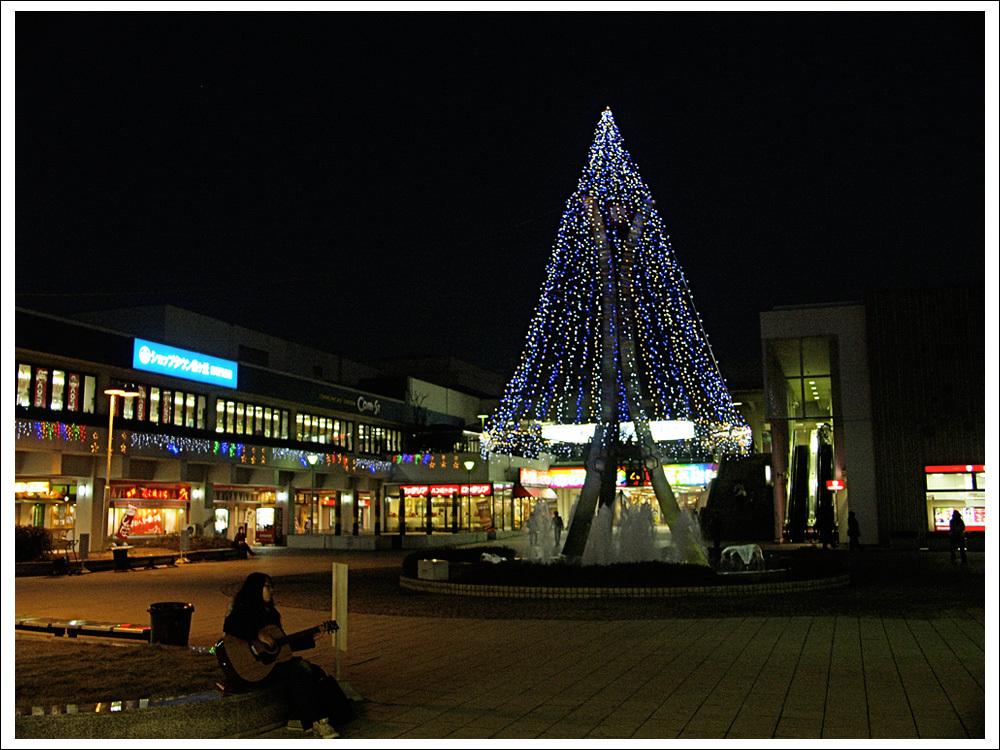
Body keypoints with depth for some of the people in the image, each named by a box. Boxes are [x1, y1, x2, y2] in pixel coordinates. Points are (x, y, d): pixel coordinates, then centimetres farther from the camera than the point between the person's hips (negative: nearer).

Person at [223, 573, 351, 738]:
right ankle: (317, 722, -26)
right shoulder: (242, 610, -4)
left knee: (316, 672, -11)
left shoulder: (269, 611, 21)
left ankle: (298, 718, -11)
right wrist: (258, 635, -32)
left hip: (273, 661, 9)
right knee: (300, 668, -28)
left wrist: (310, 639, 17)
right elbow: (229, 626, -28)